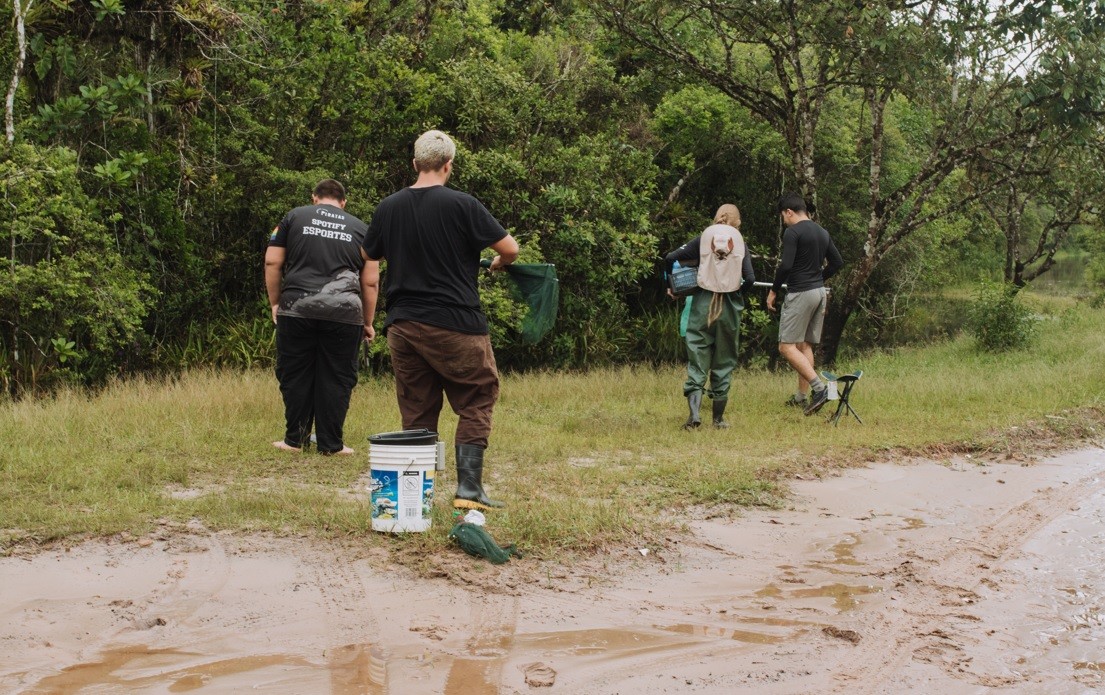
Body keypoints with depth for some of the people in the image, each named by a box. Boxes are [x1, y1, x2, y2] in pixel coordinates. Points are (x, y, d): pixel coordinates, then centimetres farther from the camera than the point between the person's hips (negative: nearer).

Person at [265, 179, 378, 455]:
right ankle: (330, 444, 10)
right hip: (344, 313, 0)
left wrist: (275, 302, 14)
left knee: (295, 376, 9)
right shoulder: (360, 228, 16)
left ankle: (295, 439, 15)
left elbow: (272, 262, 7)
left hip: (296, 308, 0)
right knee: (336, 379, 7)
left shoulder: (294, 217, 14)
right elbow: (370, 281, 11)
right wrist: (368, 323, 18)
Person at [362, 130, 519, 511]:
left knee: (416, 413, 10)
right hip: (455, 323, -4)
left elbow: (369, 254, 20)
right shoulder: (461, 205, -9)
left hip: (402, 324, 4)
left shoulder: (388, 207, 4)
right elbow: (510, 248, -8)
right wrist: (498, 265, 14)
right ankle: (469, 488, 1)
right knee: (475, 403, 7)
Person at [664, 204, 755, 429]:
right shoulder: (740, 243, 2)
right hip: (730, 307, 0)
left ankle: (694, 414, -15)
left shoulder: (703, 238, 2)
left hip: (703, 303, 0)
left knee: (697, 361, 1)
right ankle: (718, 419, 15)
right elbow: (750, 279, -7)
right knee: (724, 362, 10)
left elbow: (670, 258, -4)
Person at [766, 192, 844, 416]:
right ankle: (802, 396, 17)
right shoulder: (822, 232, 13)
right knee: (805, 345, 14)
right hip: (820, 292, 9)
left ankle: (819, 388, -19)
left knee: (787, 347, -7)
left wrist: (773, 291, -8)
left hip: (800, 294, -8)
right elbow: (837, 262, 17)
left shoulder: (793, 232, -12)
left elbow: (786, 265, -20)